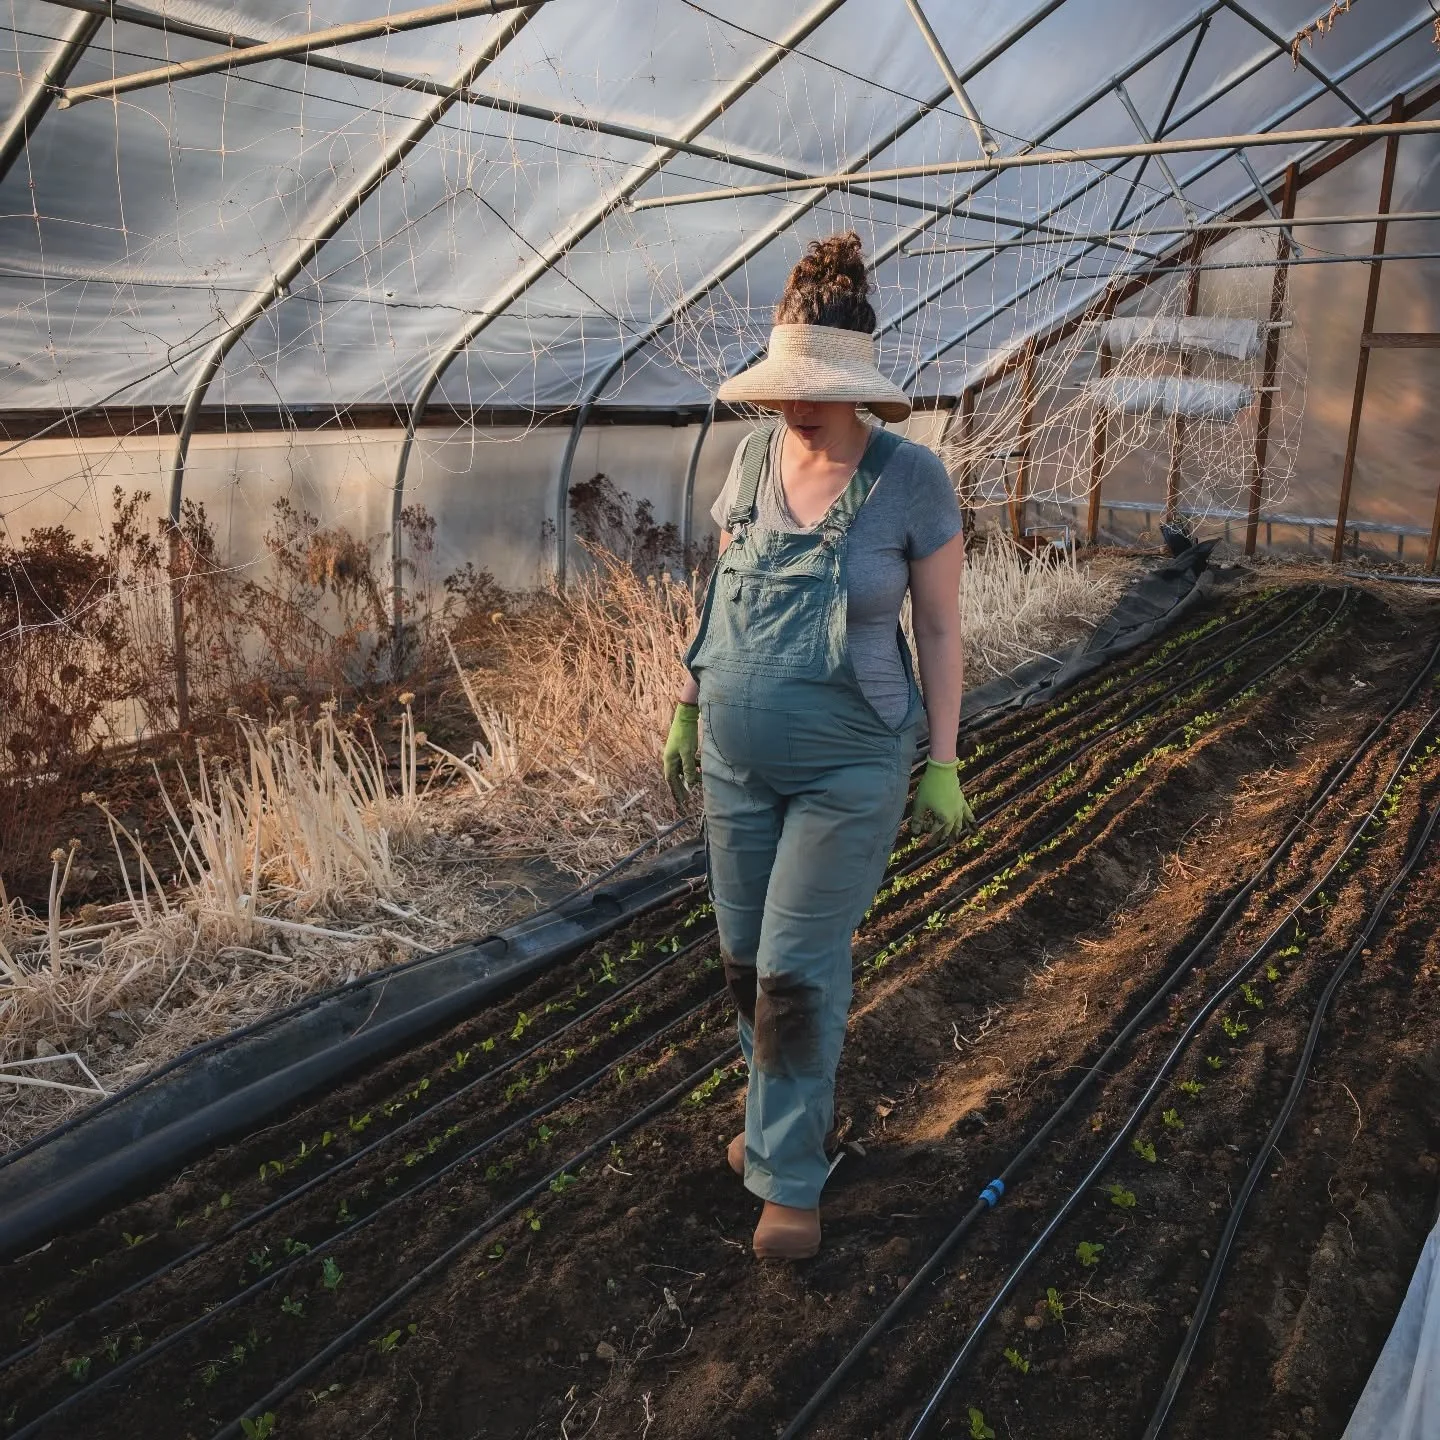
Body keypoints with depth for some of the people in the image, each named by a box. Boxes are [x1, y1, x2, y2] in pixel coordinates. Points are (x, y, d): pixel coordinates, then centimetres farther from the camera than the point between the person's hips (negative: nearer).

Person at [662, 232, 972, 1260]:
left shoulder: (912, 478, -12)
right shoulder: (757, 456, 0)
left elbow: (940, 627, -7)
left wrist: (944, 764, -7)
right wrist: (689, 709, 11)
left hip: (849, 772, -5)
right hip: (736, 761, 5)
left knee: (797, 973, -1)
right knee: (747, 961, 15)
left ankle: (789, 1172, 20)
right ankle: (792, 1108, 40)